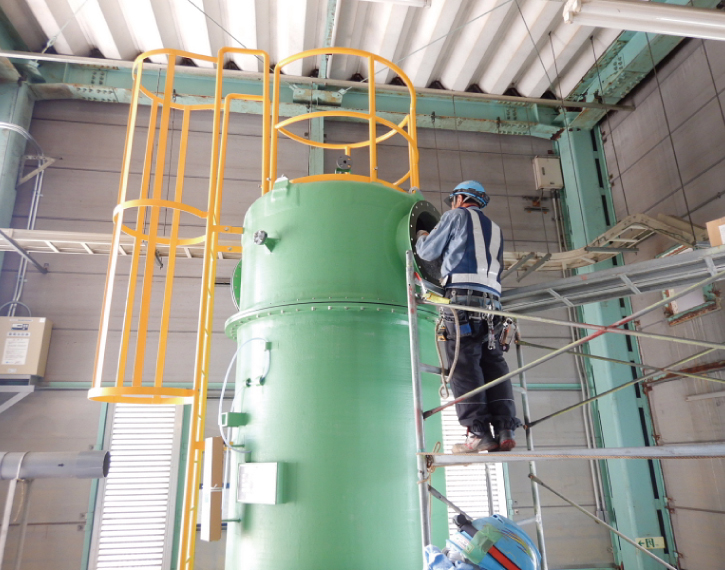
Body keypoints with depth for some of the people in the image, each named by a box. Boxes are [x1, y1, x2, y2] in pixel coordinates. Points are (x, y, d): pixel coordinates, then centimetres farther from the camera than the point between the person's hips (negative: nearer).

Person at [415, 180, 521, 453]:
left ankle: (479, 433, -14)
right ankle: (505, 430, -3)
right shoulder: (495, 230, 29)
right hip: (491, 300, 7)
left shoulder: (457, 216, 11)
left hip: (462, 295, -6)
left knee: (464, 364, -9)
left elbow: (428, 252, 8)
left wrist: (421, 237, 32)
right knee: (493, 364, 3)